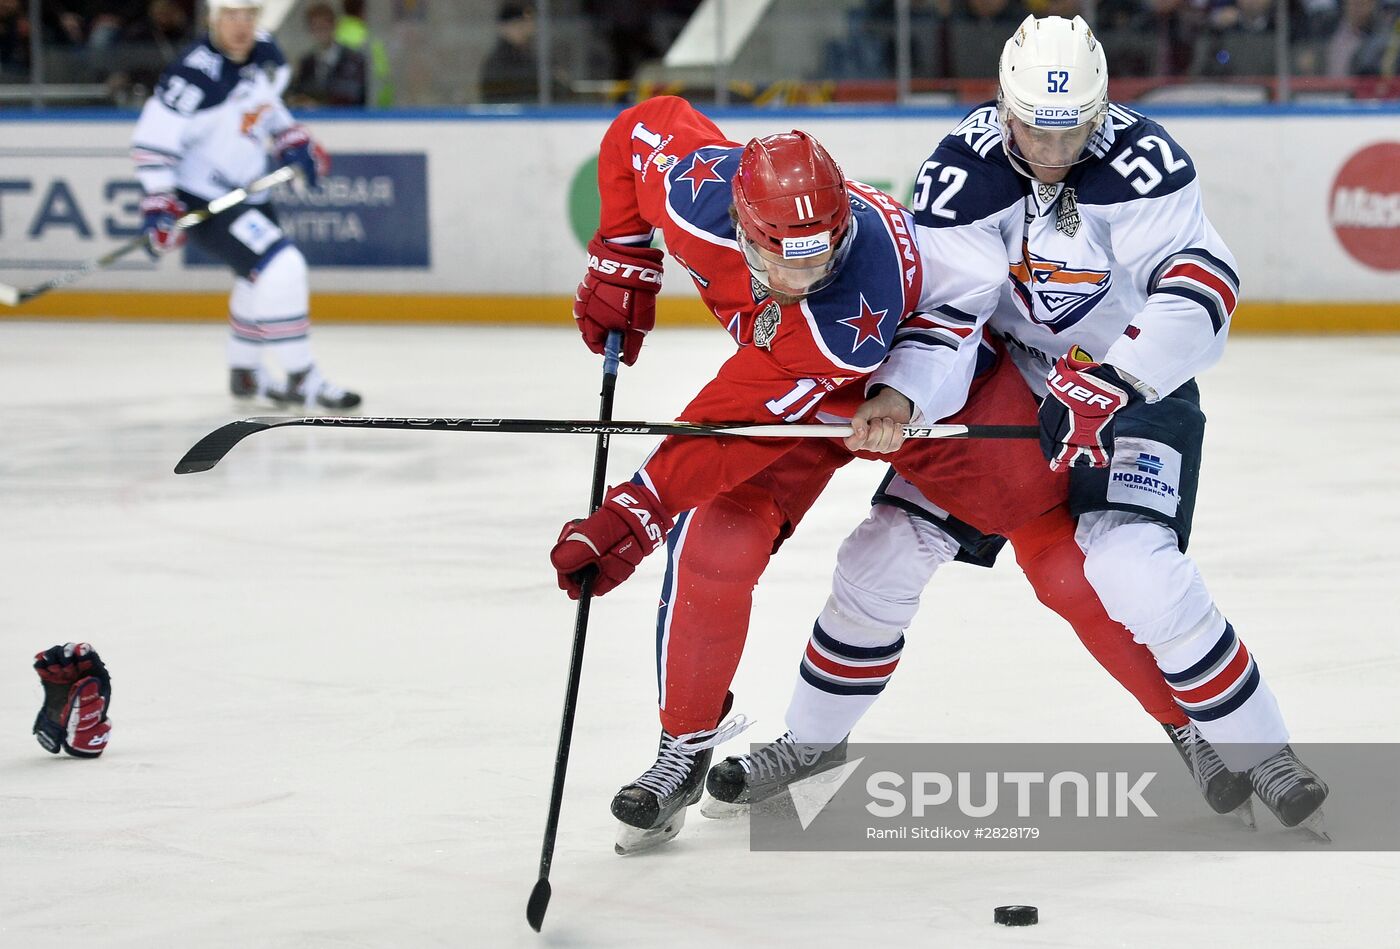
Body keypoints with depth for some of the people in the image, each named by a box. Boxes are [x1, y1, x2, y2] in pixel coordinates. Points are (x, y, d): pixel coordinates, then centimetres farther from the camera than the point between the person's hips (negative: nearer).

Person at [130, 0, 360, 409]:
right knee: (281, 267, -20)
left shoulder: (266, 53, 0)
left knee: (263, 279, 23)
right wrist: (160, 204, -30)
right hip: (198, 198, -10)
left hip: (245, 188, 10)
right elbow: (154, 136, -26)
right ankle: (301, 379, -11)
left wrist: (293, 141, 13)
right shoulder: (197, 73, -26)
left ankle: (244, 373, 42)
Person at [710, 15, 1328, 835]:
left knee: (1133, 569, -25)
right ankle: (813, 736, 21)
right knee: (889, 547, 0)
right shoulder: (961, 173, -15)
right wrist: (900, 395, -38)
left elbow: (1203, 280, -30)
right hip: (1009, 378, 4)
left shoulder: (1143, 162, -23)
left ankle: (1259, 753, -9)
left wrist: (1114, 382, -41)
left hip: (1135, 385, -4)